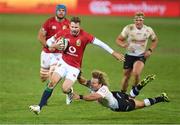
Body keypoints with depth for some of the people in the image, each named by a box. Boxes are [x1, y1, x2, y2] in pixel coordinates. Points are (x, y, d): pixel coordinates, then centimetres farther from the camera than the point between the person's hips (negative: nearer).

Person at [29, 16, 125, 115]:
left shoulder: (84, 36, -16)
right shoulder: (64, 33, -8)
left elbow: (100, 43, -14)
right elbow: (49, 41, 4)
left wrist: (114, 53, -13)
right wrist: (55, 46, -18)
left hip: (75, 67, -2)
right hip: (63, 62, 2)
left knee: (65, 89, -15)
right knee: (52, 82, -13)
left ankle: (69, 92, 25)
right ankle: (39, 107, -10)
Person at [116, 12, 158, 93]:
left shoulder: (148, 30, -7)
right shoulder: (129, 28, -11)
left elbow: (155, 40, 12)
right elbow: (118, 39, -6)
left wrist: (150, 50, -3)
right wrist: (122, 44, -29)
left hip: (141, 56, -1)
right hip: (129, 55, 1)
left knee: (136, 73, -26)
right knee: (126, 76, 8)